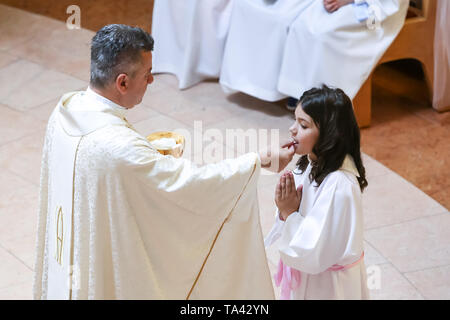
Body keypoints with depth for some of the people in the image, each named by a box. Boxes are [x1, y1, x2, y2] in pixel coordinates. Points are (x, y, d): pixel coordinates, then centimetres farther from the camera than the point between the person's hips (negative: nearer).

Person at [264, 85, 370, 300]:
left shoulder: (338, 187, -30)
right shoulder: (313, 164, -5)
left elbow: (315, 252, -27)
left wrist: (289, 213, -23)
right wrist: (287, 208, -14)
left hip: (326, 284, -7)